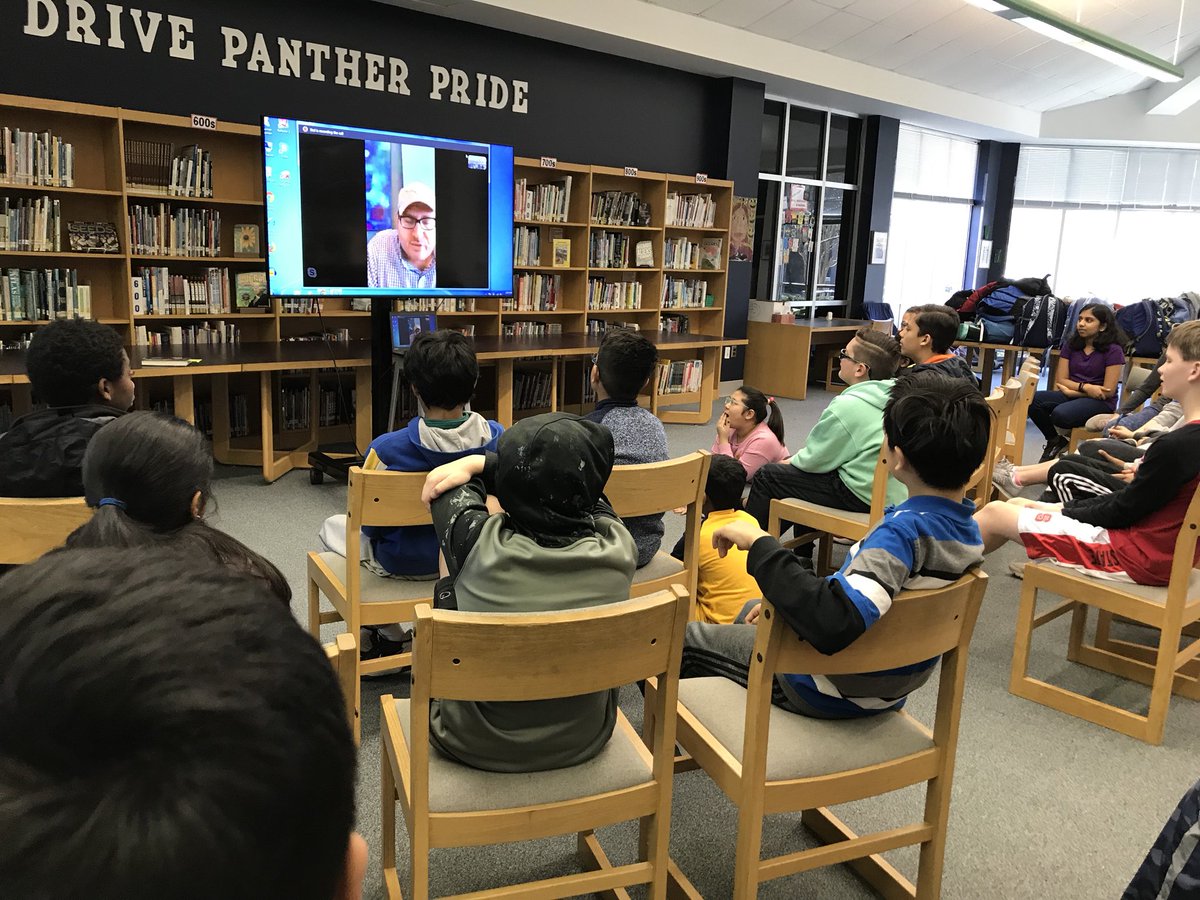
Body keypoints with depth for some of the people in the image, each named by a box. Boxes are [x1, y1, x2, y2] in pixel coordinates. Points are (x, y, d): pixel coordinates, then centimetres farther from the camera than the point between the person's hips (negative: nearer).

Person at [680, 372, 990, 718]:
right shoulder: (968, 531, -4)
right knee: (749, 612, 32)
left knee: (687, 636, 9)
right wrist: (783, 600, 7)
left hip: (834, 693, -9)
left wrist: (761, 544, -39)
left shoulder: (905, 528, -33)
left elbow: (836, 623, -48)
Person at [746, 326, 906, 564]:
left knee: (767, 476, 1)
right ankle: (801, 555, 36)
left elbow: (815, 459, -11)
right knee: (797, 471, 28)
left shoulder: (848, 405, -20)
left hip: (863, 496, -9)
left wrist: (790, 463, 10)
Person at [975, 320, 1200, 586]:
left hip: (1137, 558, -8)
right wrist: (1062, 507, 6)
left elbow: (1121, 512, -16)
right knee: (1016, 505, 15)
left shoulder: (1176, 445, -25)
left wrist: (1062, 511, 1)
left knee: (995, 512, -1)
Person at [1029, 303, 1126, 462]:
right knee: (1034, 400, -25)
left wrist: (1072, 391, -9)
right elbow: (1061, 380, 3)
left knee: (1061, 414, -36)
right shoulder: (1070, 344, 8)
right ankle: (1054, 441, 0)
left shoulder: (1113, 350, -5)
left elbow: (1108, 391, -9)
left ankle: (1058, 442, 3)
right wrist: (1085, 387, -16)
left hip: (1100, 402, -5)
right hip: (1070, 395, 5)